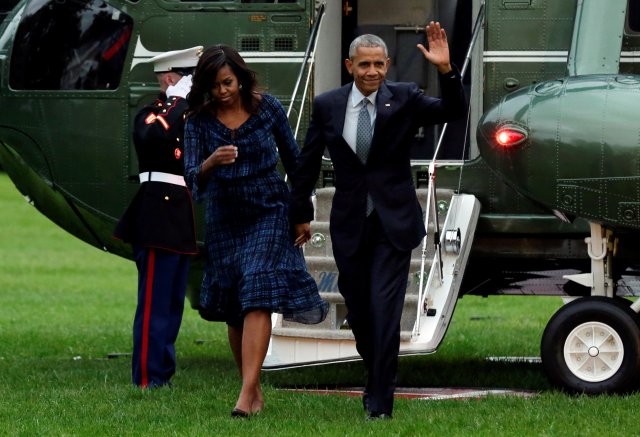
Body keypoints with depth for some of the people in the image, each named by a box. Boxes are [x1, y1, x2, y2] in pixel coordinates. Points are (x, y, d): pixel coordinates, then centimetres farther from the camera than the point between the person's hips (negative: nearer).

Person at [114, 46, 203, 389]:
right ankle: (147, 380, -8)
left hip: (182, 223, 9)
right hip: (158, 220, -9)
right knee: (154, 305, -9)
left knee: (173, 305, 12)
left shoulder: (184, 116, 19)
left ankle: (163, 375, 18)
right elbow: (154, 135, -30)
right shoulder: (151, 114, -8)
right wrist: (179, 102, -25)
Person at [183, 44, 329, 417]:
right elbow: (192, 177, -11)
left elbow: (293, 159, 6)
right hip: (225, 216, 3)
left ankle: (247, 394, -25)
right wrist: (211, 163, -33)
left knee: (257, 297, -16)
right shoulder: (200, 121, -4)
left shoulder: (268, 108, -6)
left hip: (269, 209, -3)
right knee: (233, 309, 6)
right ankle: (255, 390, 20)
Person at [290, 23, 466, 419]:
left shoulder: (404, 99, -5)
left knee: (385, 310, -10)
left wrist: (446, 70, -32)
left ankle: (380, 403, -7)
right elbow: (308, 163, 9)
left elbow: (454, 112, -17)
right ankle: (377, 376, 34)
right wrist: (301, 215, 12)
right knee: (359, 311, 11)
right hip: (349, 223, 3)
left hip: (393, 223, -3)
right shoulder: (328, 105, 0)